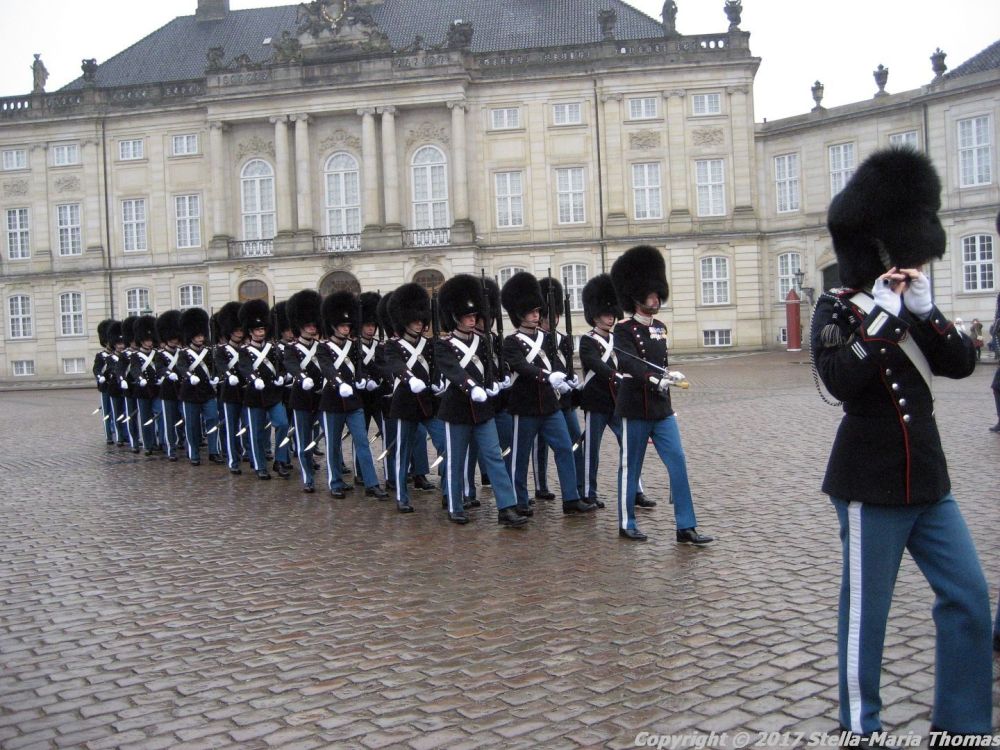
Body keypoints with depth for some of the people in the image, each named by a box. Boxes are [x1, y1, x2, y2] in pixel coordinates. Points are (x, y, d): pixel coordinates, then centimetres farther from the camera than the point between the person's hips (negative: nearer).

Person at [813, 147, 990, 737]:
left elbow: (962, 363, 2)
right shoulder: (839, 310, -7)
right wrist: (883, 316, -20)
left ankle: (964, 725, 23)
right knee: (866, 610, 3)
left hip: (927, 477, 7)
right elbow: (842, 381, -24)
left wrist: (924, 309, -10)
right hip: (873, 483, -7)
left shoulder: (911, 304, 12)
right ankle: (861, 727, 20)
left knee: (969, 598, 10)